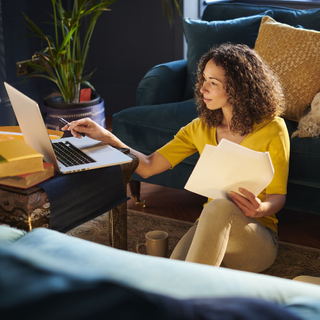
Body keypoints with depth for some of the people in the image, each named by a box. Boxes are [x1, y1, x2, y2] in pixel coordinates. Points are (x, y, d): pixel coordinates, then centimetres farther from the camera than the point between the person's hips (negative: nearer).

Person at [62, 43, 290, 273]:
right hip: (210, 226, 3)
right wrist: (107, 138, -6)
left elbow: (278, 197, -2)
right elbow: (148, 166, 5)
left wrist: (260, 209, -25)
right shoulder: (202, 127, 8)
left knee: (219, 206, -40)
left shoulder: (272, 129, -6)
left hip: (258, 238, -3)